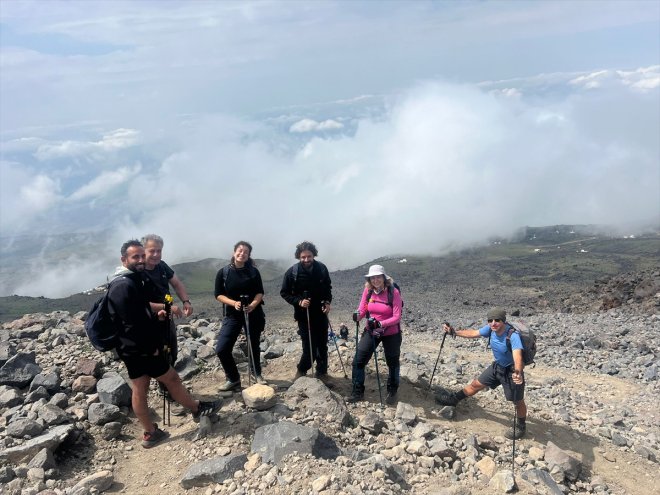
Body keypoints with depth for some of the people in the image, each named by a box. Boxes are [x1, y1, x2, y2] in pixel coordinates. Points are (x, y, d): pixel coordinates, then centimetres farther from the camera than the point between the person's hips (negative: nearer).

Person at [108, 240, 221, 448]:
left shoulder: (131, 281, 12)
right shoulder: (125, 285, -22)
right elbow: (132, 324, -26)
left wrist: (155, 316, 9)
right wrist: (151, 347, -19)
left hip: (134, 349, 10)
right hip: (141, 349, -10)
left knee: (140, 389, 14)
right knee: (172, 378, 6)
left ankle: (150, 434, 24)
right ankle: (198, 409, 24)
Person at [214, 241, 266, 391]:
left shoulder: (253, 271, -2)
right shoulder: (223, 272, -3)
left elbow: (260, 292, -1)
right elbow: (218, 294, -3)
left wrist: (253, 305, -21)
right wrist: (234, 303, -20)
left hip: (254, 314, 0)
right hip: (232, 315, 0)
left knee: (254, 345, 13)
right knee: (222, 349, -9)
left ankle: (256, 373, 39)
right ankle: (233, 379, 11)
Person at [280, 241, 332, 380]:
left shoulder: (321, 268, -5)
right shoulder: (292, 272, -13)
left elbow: (328, 287, 10)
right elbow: (284, 293, -4)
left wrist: (327, 302, -6)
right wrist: (299, 302, -19)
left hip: (321, 314, 3)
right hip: (304, 316, -3)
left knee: (322, 346, 12)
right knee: (309, 349, -5)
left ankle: (321, 373, 32)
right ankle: (301, 370, 22)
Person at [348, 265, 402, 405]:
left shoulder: (394, 292, -22)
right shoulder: (367, 291, -10)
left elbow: (397, 317, -24)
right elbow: (362, 310, -7)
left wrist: (380, 323, -37)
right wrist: (357, 315, -30)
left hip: (391, 333, -3)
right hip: (371, 331, 3)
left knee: (392, 363, 17)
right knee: (358, 361, -1)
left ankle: (392, 392, 40)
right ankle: (358, 392, 15)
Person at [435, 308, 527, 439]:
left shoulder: (513, 335, -36)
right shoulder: (490, 329, -16)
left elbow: (517, 355, -50)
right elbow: (473, 333, 0)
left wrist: (518, 373, -68)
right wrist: (453, 332, 2)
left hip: (512, 371, -6)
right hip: (497, 366, 6)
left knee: (518, 401, 10)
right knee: (476, 384, 19)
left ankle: (521, 427, 36)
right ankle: (454, 399, 40)